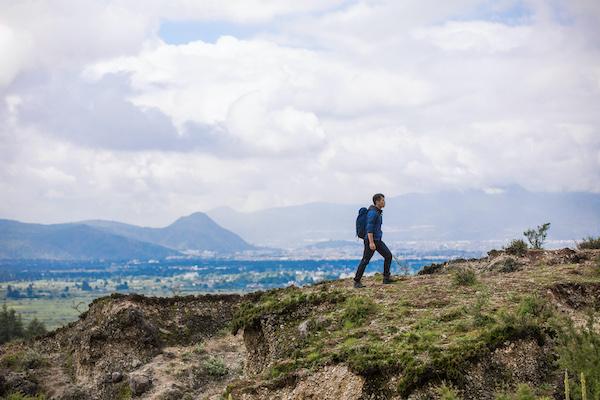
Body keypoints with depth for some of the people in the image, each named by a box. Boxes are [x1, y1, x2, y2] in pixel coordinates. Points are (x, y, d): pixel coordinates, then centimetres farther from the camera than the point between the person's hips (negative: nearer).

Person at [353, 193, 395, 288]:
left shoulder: (377, 212, 15)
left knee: (388, 255, 1)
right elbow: (369, 228, -23)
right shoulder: (372, 212, -17)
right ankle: (357, 282, 2)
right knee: (365, 261, -5)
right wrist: (371, 242, -27)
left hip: (377, 240, 9)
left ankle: (386, 278, 4)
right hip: (370, 240, -9)